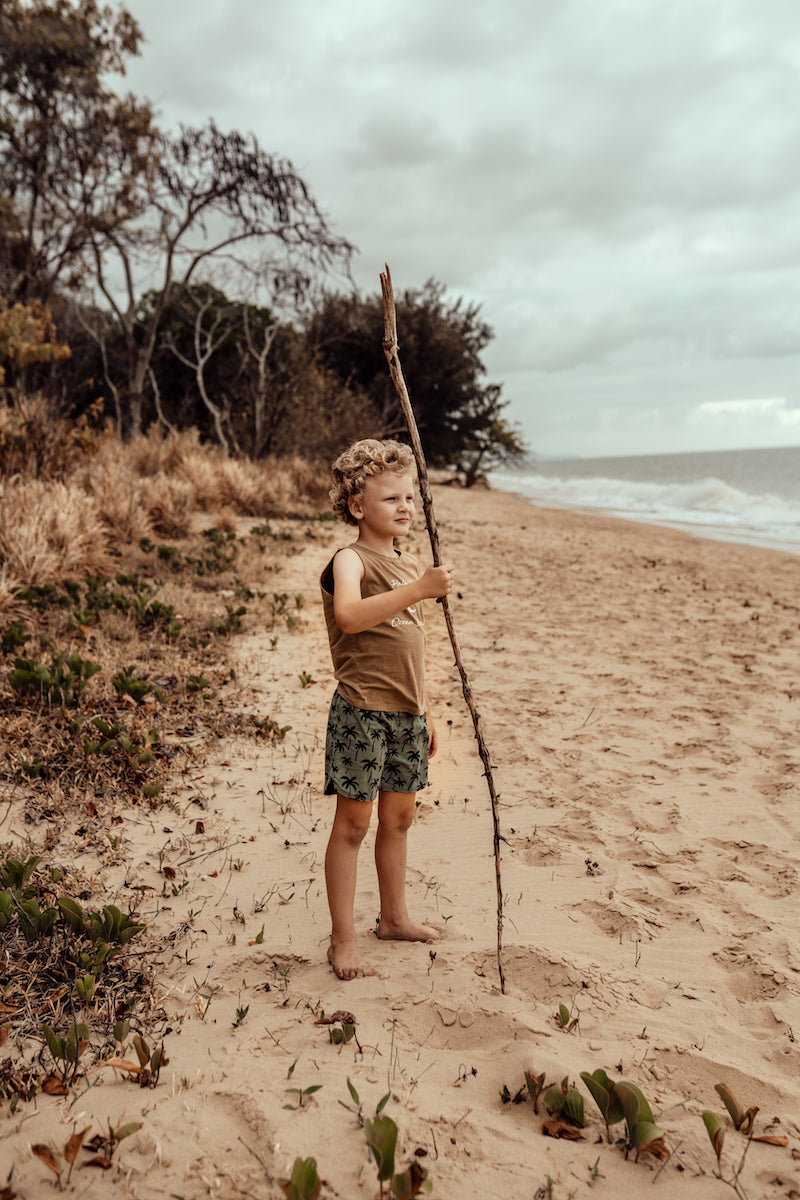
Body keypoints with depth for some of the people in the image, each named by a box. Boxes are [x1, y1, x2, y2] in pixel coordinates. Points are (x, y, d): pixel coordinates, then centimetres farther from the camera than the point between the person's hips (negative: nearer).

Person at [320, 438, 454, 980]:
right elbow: (350, 616, -34)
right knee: (353, 822, 1)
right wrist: (420, 590, -40)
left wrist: (426, 712, 22)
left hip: (406, 713, 7)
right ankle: (343, 939, 13)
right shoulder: (351, 560, -11)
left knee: (399, 817, 17)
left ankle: (395, 917, 34)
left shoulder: (410, 565, 14)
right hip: (362, 711, -7)